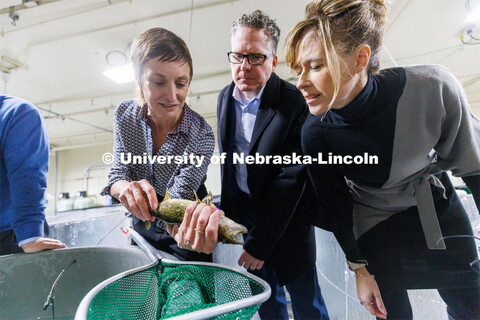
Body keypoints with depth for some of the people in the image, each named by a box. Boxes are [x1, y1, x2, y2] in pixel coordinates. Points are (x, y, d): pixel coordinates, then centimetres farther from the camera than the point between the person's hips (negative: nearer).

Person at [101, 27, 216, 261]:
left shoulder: (201, 135, -29)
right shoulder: (125, 114, -16)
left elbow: (177, 202, -29)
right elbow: (117, 174, -16)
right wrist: (126, 188, -41)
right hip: (143, 225, 4)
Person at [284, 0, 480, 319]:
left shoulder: (433, 87, -28)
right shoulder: (314, 133, -25)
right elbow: (334, 205, -11)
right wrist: (360, 268, -3)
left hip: (439, 209, 2)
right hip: (376, 230, -1)